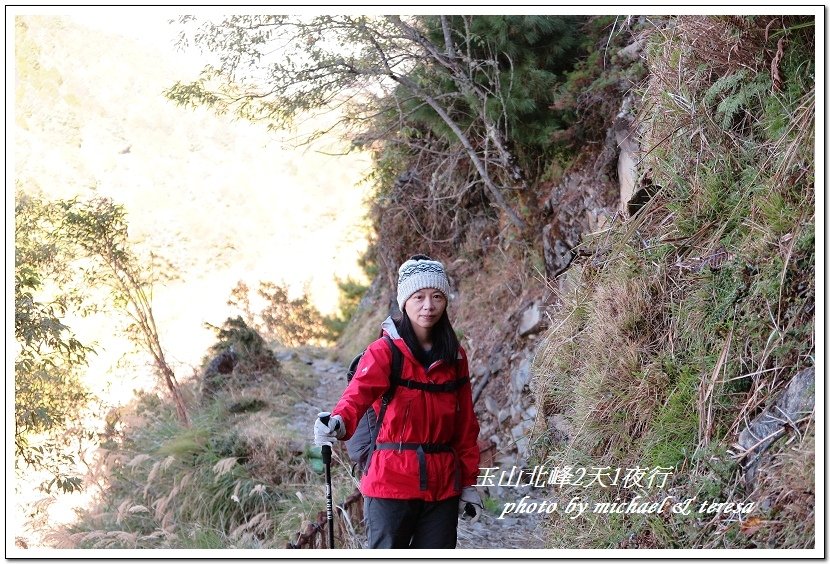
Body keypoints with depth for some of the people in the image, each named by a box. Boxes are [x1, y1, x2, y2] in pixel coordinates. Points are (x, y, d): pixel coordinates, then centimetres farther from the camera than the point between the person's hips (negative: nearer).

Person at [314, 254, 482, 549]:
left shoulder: (455, 358, 10)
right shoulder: (384, 351, -5)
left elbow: (466, 425, 14)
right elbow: (359, 391, -24)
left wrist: (469, 483, 12)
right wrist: (339, 422, -45)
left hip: (443, 487, 4)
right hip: (391, 482, -4)